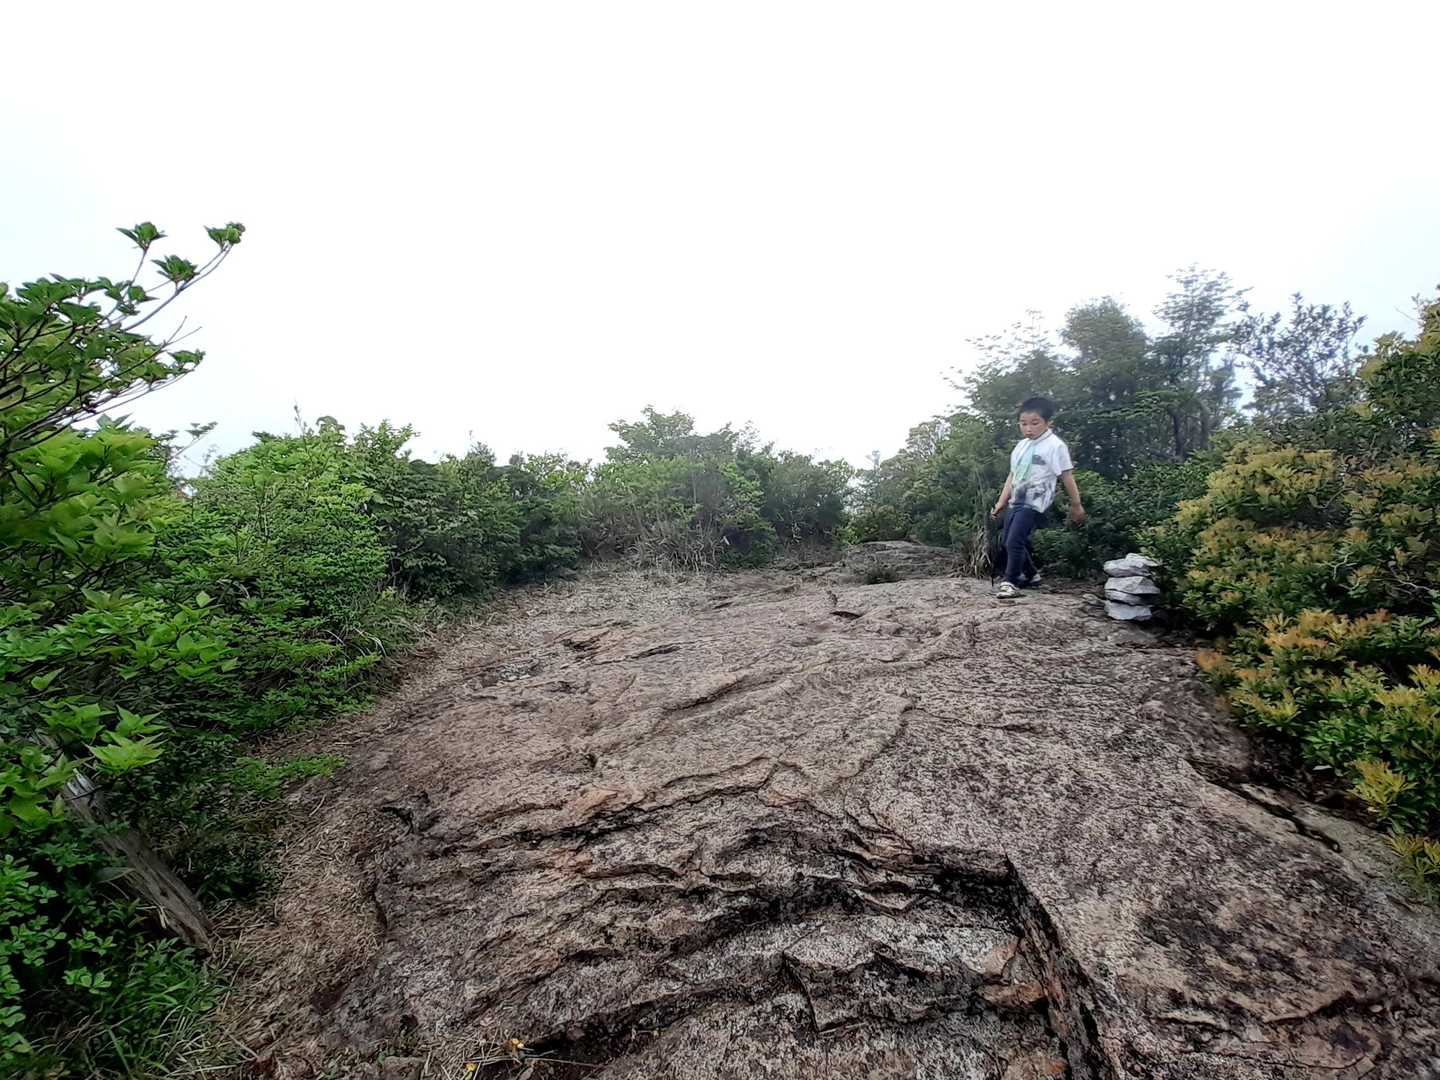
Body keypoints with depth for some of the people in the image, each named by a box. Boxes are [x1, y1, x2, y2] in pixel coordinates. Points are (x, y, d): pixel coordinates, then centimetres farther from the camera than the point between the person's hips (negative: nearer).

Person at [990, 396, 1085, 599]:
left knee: (1015, 541, -16)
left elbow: (1067, 477, -6)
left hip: (1034, 503, -8)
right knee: (1008, 542, 13)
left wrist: (1076, 505, -2)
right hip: (1017, 501, 8)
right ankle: (1031, 574, 32)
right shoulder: (1021, 445, 12)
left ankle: (1011, 582, -4)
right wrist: (1001, 502, 14)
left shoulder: (1055, 445, -9)